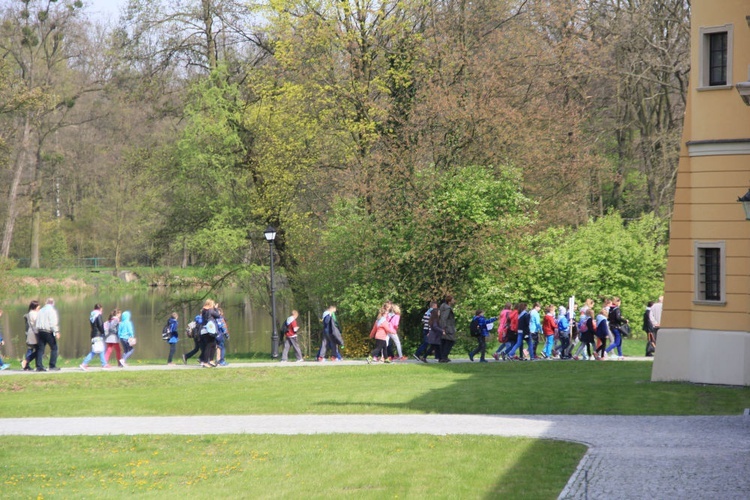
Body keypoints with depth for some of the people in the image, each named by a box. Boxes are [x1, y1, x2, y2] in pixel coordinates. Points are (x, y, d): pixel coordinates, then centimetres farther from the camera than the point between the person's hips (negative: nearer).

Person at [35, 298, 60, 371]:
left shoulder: (41, 310, 18)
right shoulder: (52, 310, -4)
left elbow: (37, 322, 16)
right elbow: (53, 322, -14)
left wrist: (37, 333, 17)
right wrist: (56, 332, -15)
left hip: (40, 331, 6)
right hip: (48, 332, -6)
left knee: (40, 349, 5)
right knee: (54, 348, 2)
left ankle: (39, 366, -2)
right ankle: (52, 366, -4)